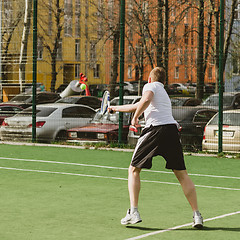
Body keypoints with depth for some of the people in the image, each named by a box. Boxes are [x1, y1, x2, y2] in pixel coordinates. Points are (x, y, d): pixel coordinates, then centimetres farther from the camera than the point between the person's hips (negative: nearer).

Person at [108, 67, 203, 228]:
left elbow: (146, 100, -13)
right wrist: (116, 108, 55)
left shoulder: (150, 86, 13)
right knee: (182, 174, 9)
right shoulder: (164, 94, 34)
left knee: (134, 170, 8)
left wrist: (135, 117, 1)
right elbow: (138, 106, 45)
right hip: (172, 129, 6)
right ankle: (197, 215, 1)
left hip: (155, 129, -5)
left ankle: (133, 212, -2)